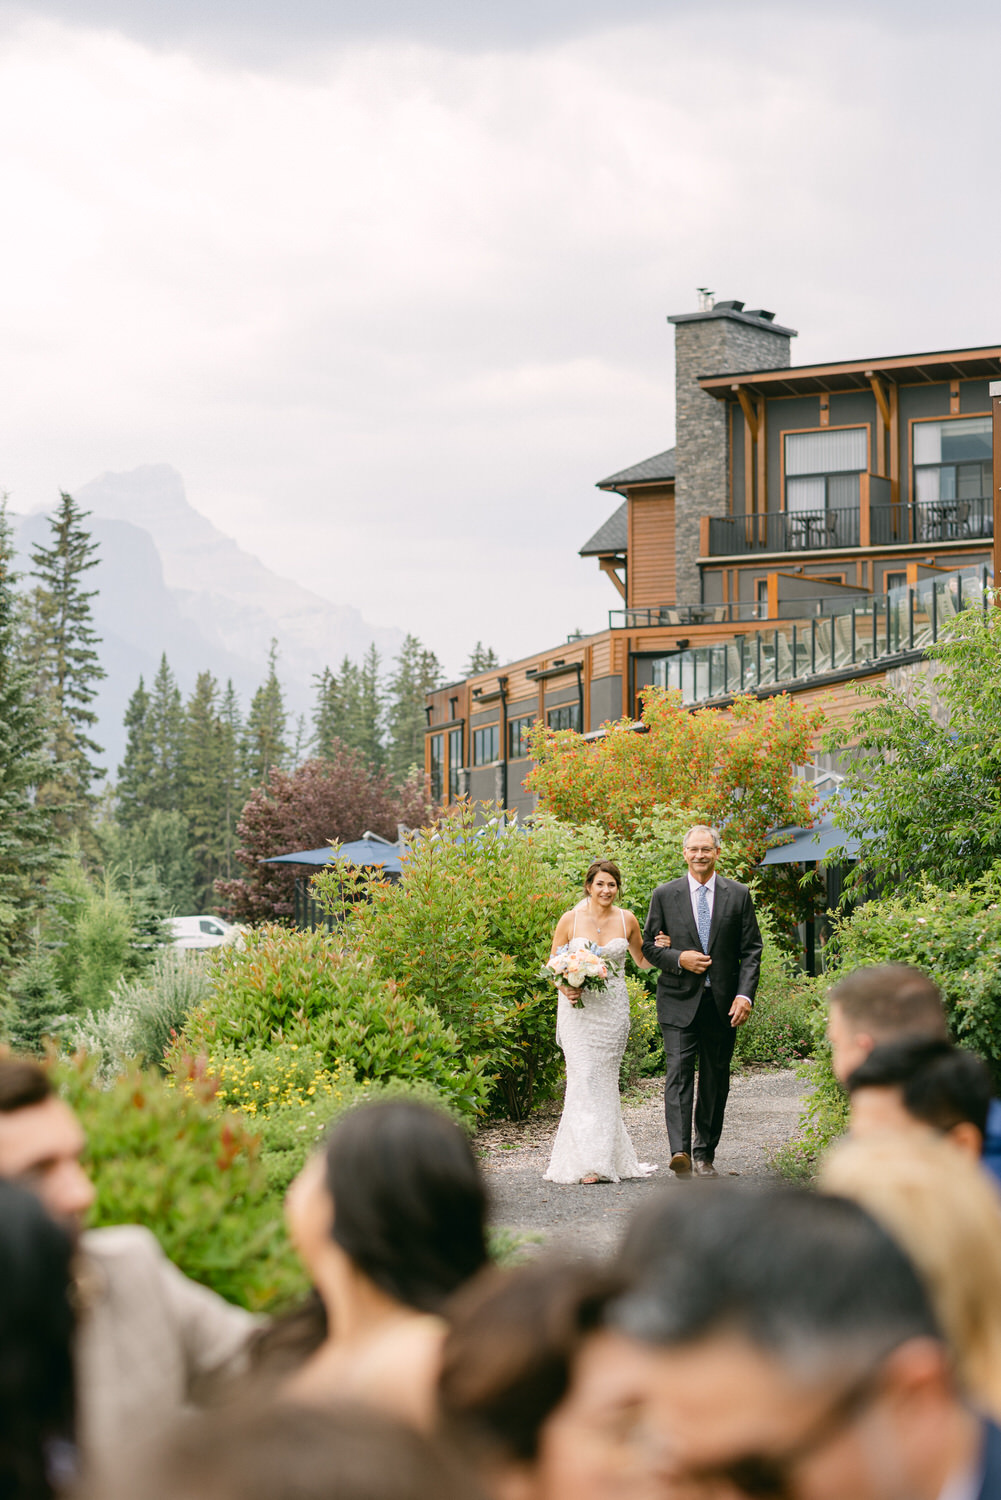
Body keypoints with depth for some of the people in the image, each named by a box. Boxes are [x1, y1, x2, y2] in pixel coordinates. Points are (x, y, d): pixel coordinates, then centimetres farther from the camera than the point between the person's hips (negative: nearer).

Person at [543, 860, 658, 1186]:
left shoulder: (626, 920, 5)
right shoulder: (570, 920, -2)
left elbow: (642, 961, 17)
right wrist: (565, 989, -14)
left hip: (613, 1009, 2)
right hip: (579, 1007, -2)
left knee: (605, 1081, 4)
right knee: (584, 1079, -10)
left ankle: (606, 1156, 13)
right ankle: (589, 1161, -10)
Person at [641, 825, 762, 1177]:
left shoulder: (738, 895, 5)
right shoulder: (665, 895, 4)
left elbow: (751, 950, 4)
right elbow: (649, 946, 7)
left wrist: (744, 994, -8)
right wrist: (678, 959, -13)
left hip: (723, 1003, 1)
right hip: (680, 1002, -1)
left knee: (715, 1080, 7)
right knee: (678, 1074, -14)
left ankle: (705, 1154, 17)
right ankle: (680, 1151, -24)